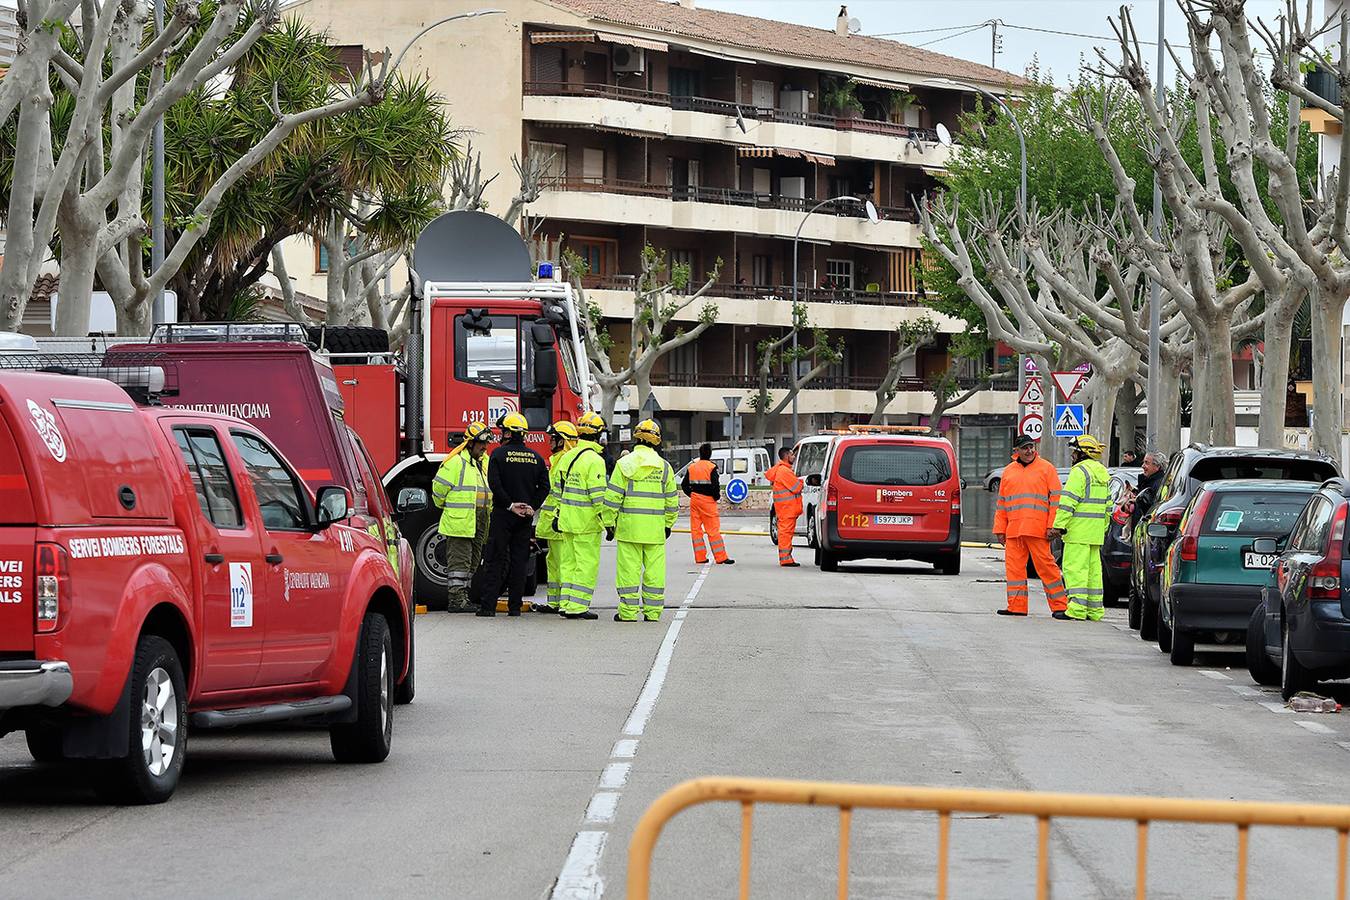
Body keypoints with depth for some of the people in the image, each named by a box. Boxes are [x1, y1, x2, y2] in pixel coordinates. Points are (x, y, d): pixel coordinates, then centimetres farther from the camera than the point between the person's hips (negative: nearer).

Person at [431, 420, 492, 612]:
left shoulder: (483, 463, 16)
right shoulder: (455, 462, -10)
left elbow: (488, 491, 27)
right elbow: (439, 487, -10)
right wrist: (445, 506, 3)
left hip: (478, 524, 8)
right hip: (459, 522, -8)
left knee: (472, 562, 12)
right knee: (459, 560, -8)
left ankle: (463, 597, 20)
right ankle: (456, 599, -8)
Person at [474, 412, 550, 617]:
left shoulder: (499, 454, -6)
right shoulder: (535, 457, 7)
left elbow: (494, 484, -15)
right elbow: (544, 486, 3)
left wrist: (510, 505, -11)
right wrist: (532, 506, -1)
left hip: (502, 515, -4)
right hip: (526, 517, 4)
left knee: (494, 560, -1)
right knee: (520, 560, 7)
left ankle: (488, 605, -6)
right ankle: (515, 606, 6)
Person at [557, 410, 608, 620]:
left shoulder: (567, 457, 10)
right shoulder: (594, 460, -15)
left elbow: (559, 488, 16)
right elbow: (598, 494, -18)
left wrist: (558, 513, 23)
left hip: (567, 518, 8)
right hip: (586, 522, -8)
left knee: (569, 562, 14)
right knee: (587, 564, -3)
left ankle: (566, 604, 15)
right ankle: (577, 607, -6)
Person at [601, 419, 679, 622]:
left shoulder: (625, 464, -3)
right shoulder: (664, 467, 6)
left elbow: (613, 497, -4)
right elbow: (671, 500, 12)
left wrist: (609, 523, 3)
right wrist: (668, 524, 22)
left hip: (629, 525, -2)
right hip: (656, 528, 2)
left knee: (629, 569, 0)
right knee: (654, 569, 6)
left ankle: (628, 611, 0)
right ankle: (653, 611, 7)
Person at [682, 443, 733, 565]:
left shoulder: (692, 467, 8)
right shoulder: (711, 467, -9)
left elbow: (684, 485, 8)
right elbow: (715, 485, -17)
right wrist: (717, 497, -1)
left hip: (694, 499, 5)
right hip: (707, 500, -5)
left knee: (696, 529, 9)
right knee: (713, 529, -3)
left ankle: (700, 557, 9)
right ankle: (721, 557, -3)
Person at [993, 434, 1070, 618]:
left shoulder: (1046, 468, 4)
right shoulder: (1008, 472, 17)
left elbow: (1056, 499, -1)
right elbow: (1001, 504, 20)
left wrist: (1052, 526, -9)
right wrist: (999, 529, 13)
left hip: (1037, 530, -5)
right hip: (1013, 530, 5)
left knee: (1046, 565, -6)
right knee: (1014, 567, 3)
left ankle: (1059, 605, -2)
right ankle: (1016, 605, 9)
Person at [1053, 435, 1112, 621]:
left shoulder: (1079, 471, -11)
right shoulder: (1103, 473, 18)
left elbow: (1068, 501, -17)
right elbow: (1108, 504, 23)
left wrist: (1059, 525, -16)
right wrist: (1103, 529, 26)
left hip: (1079, 529, -9)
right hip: (1096, 530, 9)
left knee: (1075, 567, -9)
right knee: (1092, 568, 12)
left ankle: (1077, 608, -15)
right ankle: (1095, 609, 14)